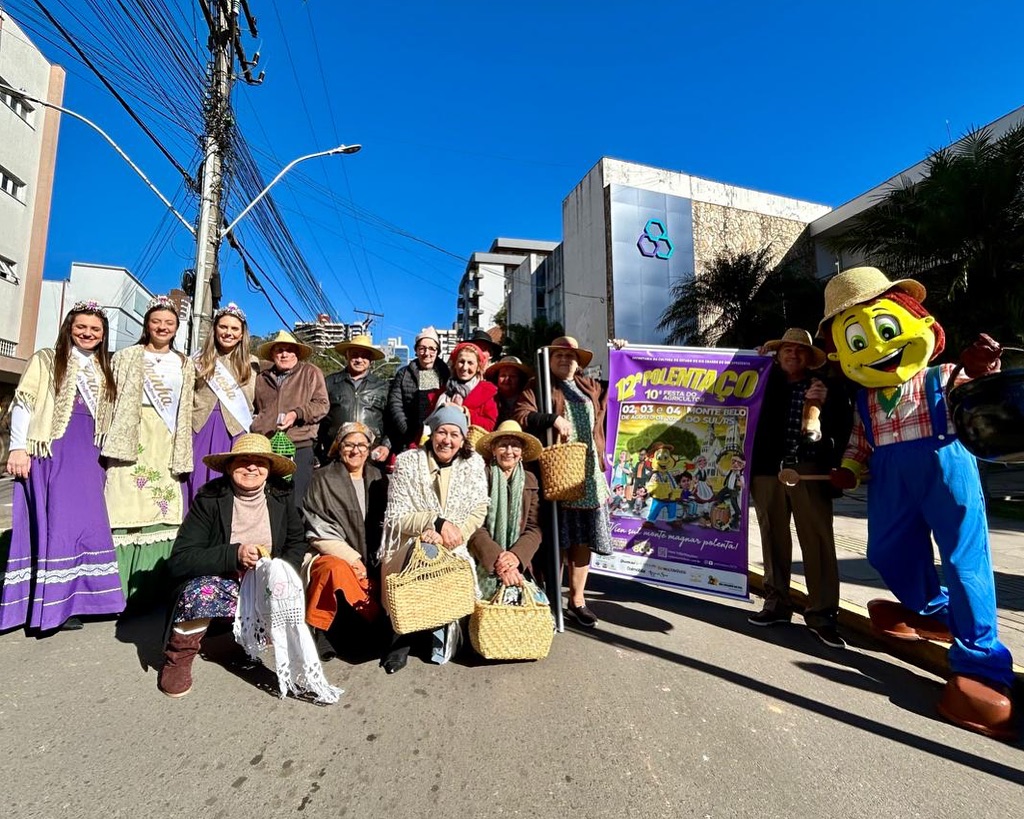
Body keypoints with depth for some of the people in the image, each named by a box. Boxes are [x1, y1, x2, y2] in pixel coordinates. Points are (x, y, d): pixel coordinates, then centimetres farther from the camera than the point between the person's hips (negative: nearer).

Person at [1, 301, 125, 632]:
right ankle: (50, 605, 2)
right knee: (53, 523, -6)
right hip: (51, 450, -5)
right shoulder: (46, 360, 5)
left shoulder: (103, 369, 19)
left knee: (86, 522, 3)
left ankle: (68, 601, 12)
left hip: (87, 454, 5)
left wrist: (102, 454, 14)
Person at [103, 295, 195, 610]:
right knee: (128, 506, -8)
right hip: (132, 438, -2)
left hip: (168, 444, 2)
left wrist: (183, 454, 8)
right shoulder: (127, 357, 11)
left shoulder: (185, 365, 18)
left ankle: (150, 589, 8)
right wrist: (113, 442, -7)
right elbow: (114, 399, 4)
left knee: (161, 510, 0)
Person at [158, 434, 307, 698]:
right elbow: (179, 561, -19)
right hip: (218, 582, -3)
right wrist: (234, 555, -30)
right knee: (201, 591, -34)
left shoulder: (280, 496, -5)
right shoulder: (209, 499, -14)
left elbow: (297, 542, 4)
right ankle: (178, 657, -6)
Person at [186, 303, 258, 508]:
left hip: (234, 431, -1)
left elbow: (251, 403, 6)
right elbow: (187, 398, 9)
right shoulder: (199, 360, 9)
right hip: (201, 428, 1)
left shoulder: (251, 363, 6)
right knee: (198, 484, 3)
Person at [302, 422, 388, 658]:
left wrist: (377, 560, -2)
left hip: (370, 561, 4)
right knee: (337, 569, -35)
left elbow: (384, 524, 12)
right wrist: (351, 557, -13)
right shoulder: (323, 479, 0)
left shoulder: (378, 478, 12)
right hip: (332, 555, -3)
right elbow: (319, 531, -5)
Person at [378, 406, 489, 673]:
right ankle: (442, 625, -12)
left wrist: (452, 534, -20)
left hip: (455, 549, 2)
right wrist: (438, 522, -23)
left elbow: (478, 512, -1)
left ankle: (406, 635, -1)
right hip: (411, 544, -2)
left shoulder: (473, 464, 1)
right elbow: (396, 517, -8)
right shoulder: (407, 462, -5)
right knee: (427, 553, -34)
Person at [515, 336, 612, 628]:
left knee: (583, 539, 9)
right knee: (557, 540, 1)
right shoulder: (537, 386, 3)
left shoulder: (592, 387, 19)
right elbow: (521, 416, -12)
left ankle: (577, 598, 23)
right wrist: (553, 419, -23)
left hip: (589, 474, 5)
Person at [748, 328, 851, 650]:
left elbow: (842, 429, 5)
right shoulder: (766, 384, 13)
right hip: (767, 471, 1)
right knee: (773, 538, 7)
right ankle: (777, 602, 18)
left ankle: (821, 613, 6)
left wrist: (825, 402, -13)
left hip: (808, 472, -1)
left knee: (818, 541, -3)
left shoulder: (824, 387, 11)